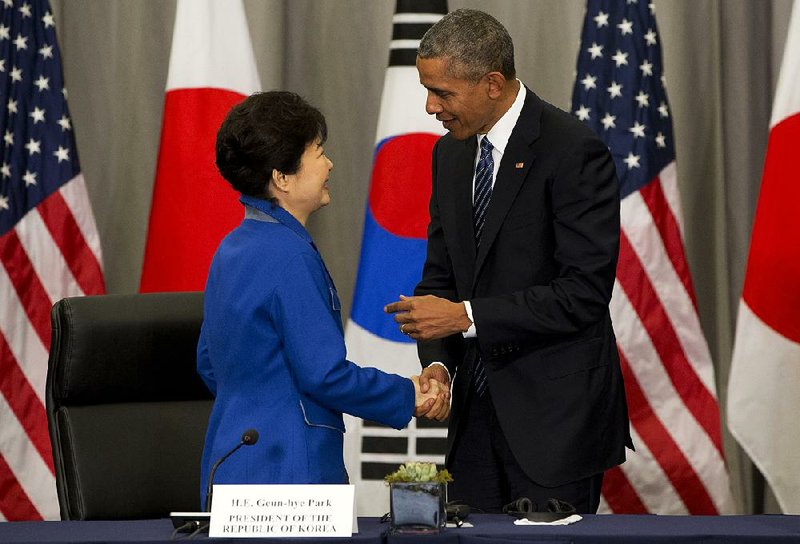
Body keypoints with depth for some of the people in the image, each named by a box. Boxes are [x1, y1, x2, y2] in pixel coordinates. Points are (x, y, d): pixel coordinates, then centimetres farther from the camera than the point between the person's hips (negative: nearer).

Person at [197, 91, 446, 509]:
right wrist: (407, 396, -6)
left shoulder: (231, 249, 11)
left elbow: (209, 364, 20)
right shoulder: (289, 255, -18)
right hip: (284, 474, -10)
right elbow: (325, 375, -19)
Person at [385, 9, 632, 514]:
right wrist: (437, 363, -5)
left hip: (556, 414, -7)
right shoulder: (451, 154, 10)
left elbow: (584, 292, -18)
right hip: (477, 413, 7)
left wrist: (465, 316, -19)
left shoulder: (574, 151, -13)